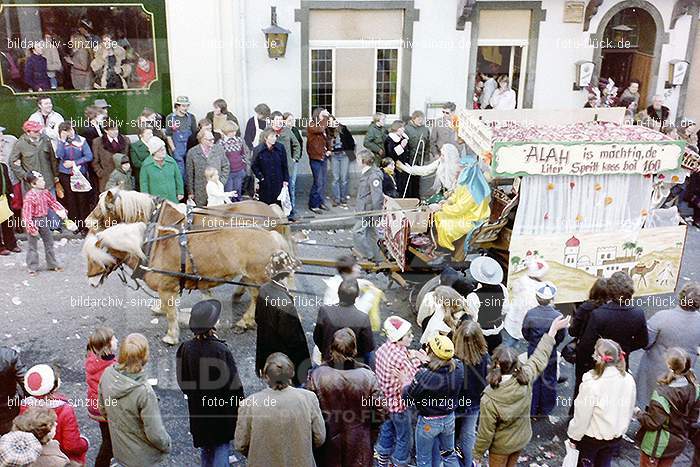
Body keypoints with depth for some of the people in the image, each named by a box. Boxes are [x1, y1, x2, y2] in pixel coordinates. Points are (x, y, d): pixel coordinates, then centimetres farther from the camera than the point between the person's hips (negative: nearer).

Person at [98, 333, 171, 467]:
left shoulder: (108, 374, -18)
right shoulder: (144, 392, -36)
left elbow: (102, 409, 1)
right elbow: (155, 434, -25)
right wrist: (166, 445, -5)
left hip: (119, 449, 6)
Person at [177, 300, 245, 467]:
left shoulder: (185, 349, -13)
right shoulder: (221, 350, -26)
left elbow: (183, 383, -1)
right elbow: (234, 383, -18)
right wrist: (240, 408, -4)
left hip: (197, 408, 4)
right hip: (222, 408, -4)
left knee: (205, 448, 23)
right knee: (222, 445, 11)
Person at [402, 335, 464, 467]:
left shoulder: (424, 375, -35)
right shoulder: (459, 367, -20)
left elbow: (407, 395, -20)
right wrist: (427, 361, -1)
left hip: (428, 422, -4)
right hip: (449, 418, 5)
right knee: (449, 453, 29)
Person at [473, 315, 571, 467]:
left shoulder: (489, 399, -36)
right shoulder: (526, 378, -26)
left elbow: (485, 433, -24)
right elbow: (539, 358, -9)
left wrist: (477, 454, -6)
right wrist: (553, 330, 3)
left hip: (501, 446, -5)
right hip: (522, 439, 5)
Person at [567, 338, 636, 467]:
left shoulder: (592, 383, -30)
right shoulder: (628, 380, -13)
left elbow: (582, 416, -21)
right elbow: (629, 410, 1)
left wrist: (573, 436, -5)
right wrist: (621, 429, 17)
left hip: (592, 437, -5)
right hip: (615, 437, 5)